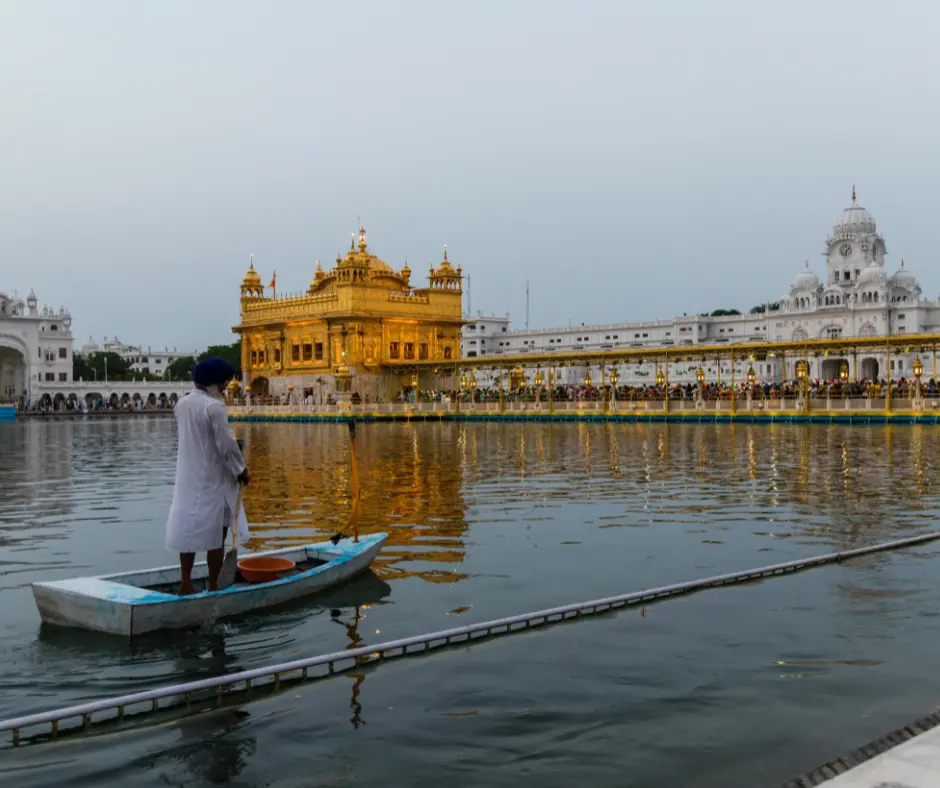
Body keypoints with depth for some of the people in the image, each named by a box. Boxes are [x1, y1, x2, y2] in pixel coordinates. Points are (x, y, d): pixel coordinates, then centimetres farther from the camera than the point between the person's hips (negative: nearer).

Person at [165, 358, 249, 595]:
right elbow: (226, 444, -19)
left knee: (189, 529, 14)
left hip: (188, 478, 7)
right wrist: (241, 469, -4)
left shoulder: (181, 404, 6)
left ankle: (186, 583, 20)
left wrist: (233, 448, 7)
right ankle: (213, 587, 9)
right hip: (213, 480, -7)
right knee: (216, 534, 3)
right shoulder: (214, 406, -19)